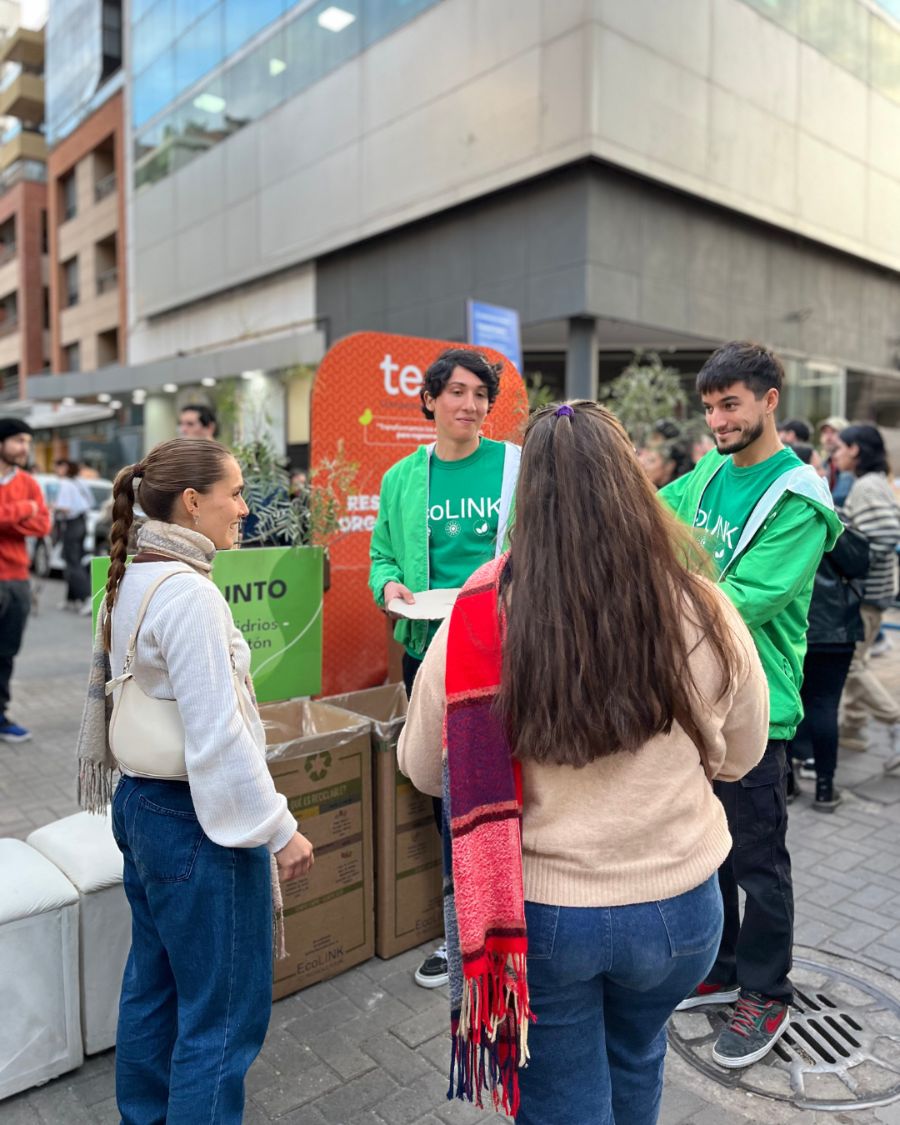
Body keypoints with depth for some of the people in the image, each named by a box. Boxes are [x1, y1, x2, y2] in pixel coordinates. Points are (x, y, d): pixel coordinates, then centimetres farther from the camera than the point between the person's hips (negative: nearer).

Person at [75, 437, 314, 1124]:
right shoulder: (188, 593, -22)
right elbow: (218, 734, -24)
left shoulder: (129, 582, 6)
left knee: (154, 984, 24)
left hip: (141, 803, 10)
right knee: (224, 1012, 6)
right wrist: (280, 830, -17)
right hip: (198, 821, -10)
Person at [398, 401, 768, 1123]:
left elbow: (421, 768, -6)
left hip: (537, 916, -2)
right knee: (636, 1063, 32)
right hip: (676, 909, 2)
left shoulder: (479, 618, -21)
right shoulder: (704, 612, -17)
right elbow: (741, 755, 1)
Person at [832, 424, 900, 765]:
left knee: (849, 663, -5)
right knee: (853, 658, 16)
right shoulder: (870, 483, 13)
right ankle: (853, 727, 24)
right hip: (866, 588, 10)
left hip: (866, 590, -10)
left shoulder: (867, 487, -17)